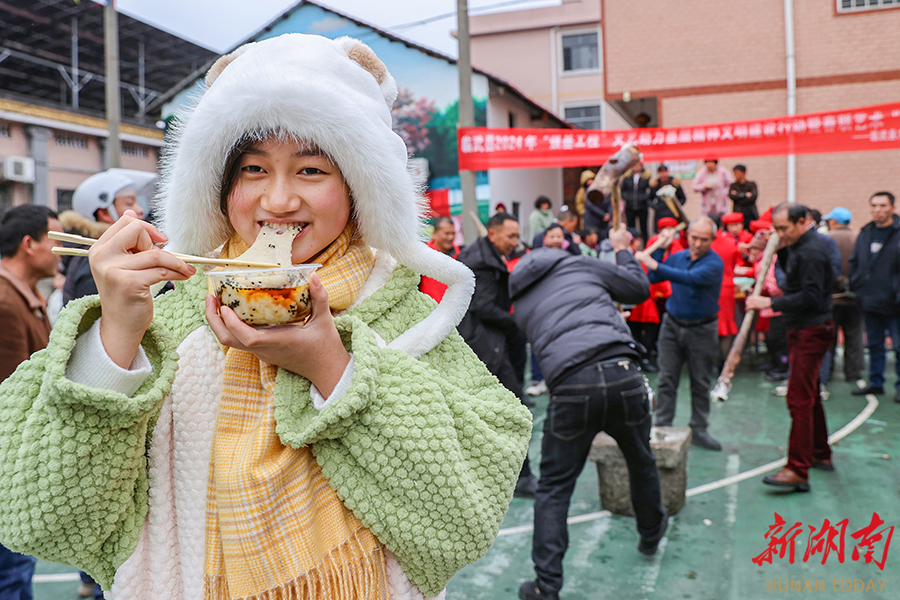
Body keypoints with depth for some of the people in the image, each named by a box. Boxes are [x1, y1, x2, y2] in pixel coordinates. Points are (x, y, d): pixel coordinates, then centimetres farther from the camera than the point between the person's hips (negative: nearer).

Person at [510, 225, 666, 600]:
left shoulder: (521, 302, 22)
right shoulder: (579, 265, 17)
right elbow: (640, 288, 23)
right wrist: (623, 250, 41)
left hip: (571, 387, 0)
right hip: (623, 374, 1)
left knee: (554, 488, 11)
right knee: (641, 461, 27)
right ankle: (651, 532, 51)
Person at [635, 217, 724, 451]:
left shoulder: (714, 263, -14)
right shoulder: (678, 257, 3)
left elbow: (691, 278, -32)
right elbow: (653, 278, 3)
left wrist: (656, 265, -39)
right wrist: (660, 248, -2)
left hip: (701, 329, -3)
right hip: (672, 324, 3)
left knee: (700, 384, 7)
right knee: (667, 379, 2)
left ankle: (699, 430, 18)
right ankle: (662, 426, 9)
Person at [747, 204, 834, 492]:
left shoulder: (811, 250, -19)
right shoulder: (804, 243, 12)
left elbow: (810, 297, -26)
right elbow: (794, 272, 19)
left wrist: (771, 303, -25)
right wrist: (780, 250, 4)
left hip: (811, 330, -11)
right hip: (804, 329, 11)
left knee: (799, 398, -13)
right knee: (809, 395, 19)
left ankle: (798, 470, -13)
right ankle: (821, 454, 32)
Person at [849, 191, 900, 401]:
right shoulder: (865, 233, 9)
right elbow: (854, 262, 18)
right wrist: (855, 285, 8)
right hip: (869, 301, 6)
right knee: (874, 345, 16)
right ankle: (875, 382, 27)